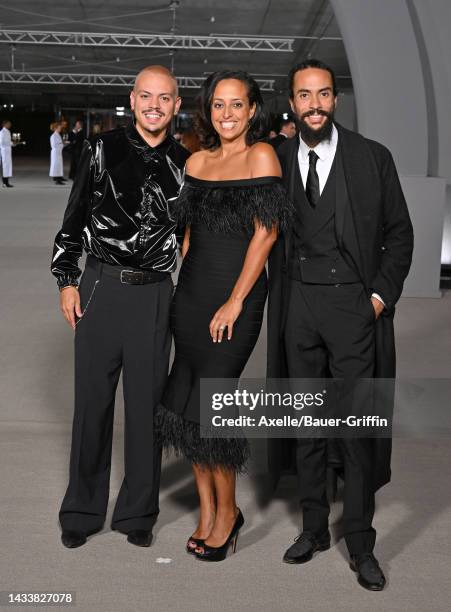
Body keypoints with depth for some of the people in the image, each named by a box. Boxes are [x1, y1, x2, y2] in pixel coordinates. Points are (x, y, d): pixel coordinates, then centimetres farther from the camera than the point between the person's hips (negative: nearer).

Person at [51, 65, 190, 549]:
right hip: (100, 288, -1)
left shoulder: (184, 163, 6)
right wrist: (67, 280, 0)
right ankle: (83, 510, 22)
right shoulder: (101, 150, 2)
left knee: (146, 404, 6)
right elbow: (73, 219, 5)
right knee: (92, 399, 6)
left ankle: (138, 512, 22)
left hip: (155, 293, 1)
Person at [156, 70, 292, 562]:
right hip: (190, 292, 6)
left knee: (210, 404, -5)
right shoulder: (198, 161, 11)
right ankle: (207, 510, 22)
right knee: (185, 401, 6)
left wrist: (235, 303, -13)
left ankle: (227, 511, 17)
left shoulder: (261, 155, -6)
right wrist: (179, 289, 10)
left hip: (235, 294, -6)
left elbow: (265, 234, -11)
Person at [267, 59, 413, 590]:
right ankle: (314, 528, 25)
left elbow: (399, 234, 4)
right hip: (297, 306, 3)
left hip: (353, 305, -3)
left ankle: (360, 544, 13)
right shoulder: (278, 159, 6)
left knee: (357, 427, 0)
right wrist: (277, 301, 2)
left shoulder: (372, 157, 0)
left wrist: (381, 294, -5)